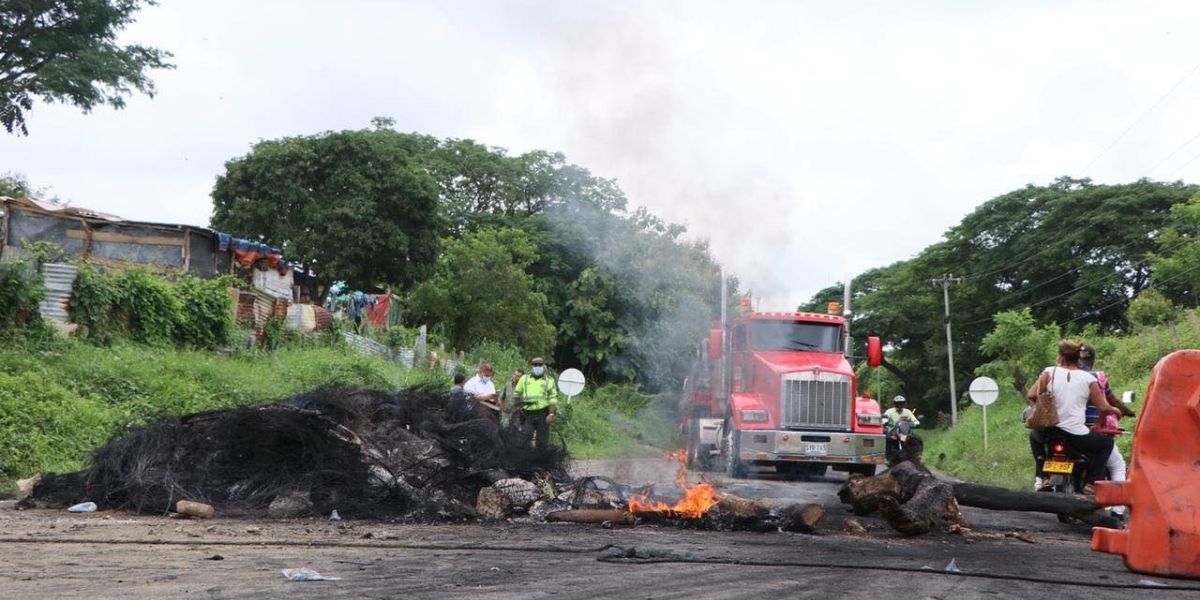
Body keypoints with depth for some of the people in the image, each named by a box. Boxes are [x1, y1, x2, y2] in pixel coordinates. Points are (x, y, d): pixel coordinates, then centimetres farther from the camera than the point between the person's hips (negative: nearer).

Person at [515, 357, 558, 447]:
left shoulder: (548, 380, 6)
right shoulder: (524, 379, 14)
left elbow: (553, 398, -1)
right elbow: (516, 394, 19)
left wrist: (551, 414, -11)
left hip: (542, 414, -2)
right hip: (527, 414, 2)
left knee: (542, 440, 1)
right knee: (525, 437, -5)